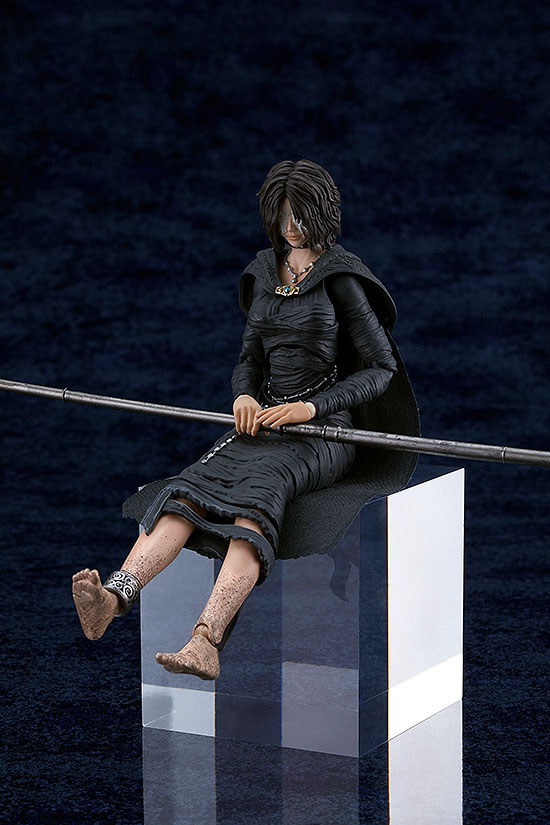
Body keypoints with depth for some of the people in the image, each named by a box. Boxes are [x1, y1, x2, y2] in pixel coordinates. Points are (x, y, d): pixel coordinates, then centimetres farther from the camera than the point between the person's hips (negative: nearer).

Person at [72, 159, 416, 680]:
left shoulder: (339, 278, -3)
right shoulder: (266, 273, 15)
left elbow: (381, 368, -4)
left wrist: (310, 407, -16)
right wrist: (245, 397, -4)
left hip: (321, 434, -5)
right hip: (263, 425, 5)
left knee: (259, 490, -37)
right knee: (190, 489, -27)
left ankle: (204, 643, -57)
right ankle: (113, 597, -53)